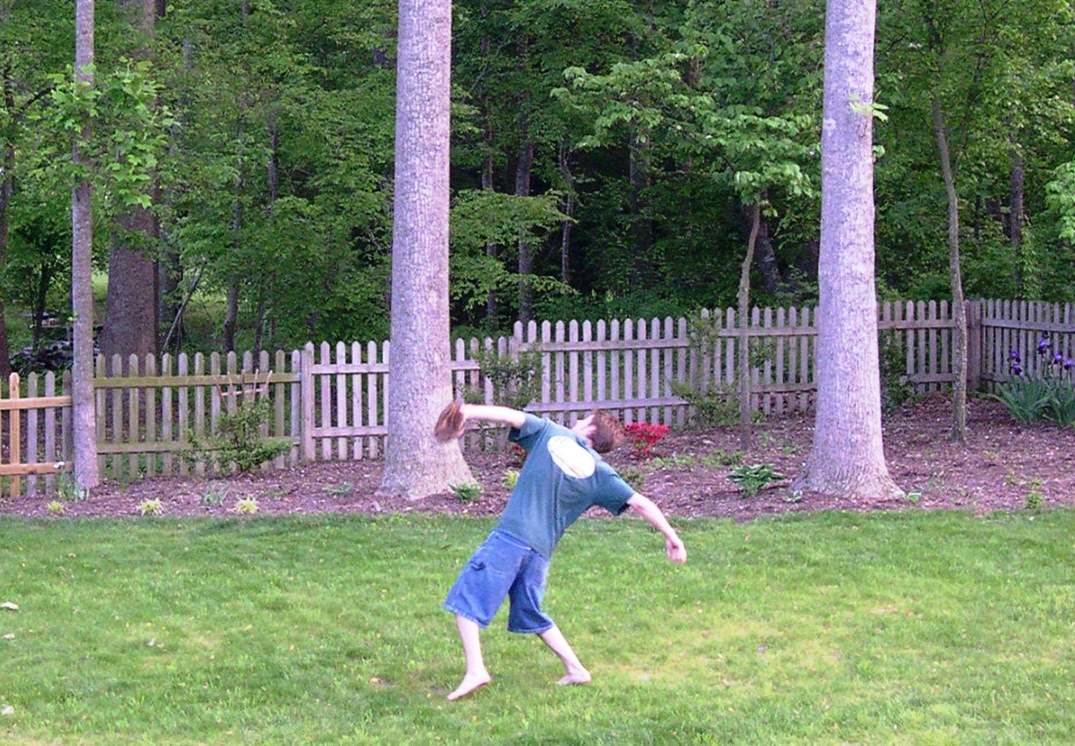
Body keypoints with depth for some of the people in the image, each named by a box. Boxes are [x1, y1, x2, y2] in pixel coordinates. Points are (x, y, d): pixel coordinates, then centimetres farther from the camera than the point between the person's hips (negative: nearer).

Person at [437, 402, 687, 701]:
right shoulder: (600, 473, 12)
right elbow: (640, 503, 9)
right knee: (530, 614, 24)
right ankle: (575, 668, 20)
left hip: (510, 536, -5)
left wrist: (469, 411, -3)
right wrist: (671, 536, 15)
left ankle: (475, 669, -17)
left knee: (467, 596, -2)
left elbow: (511, 416, -4)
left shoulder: (551, 433, 7)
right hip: (541, 551, 5)